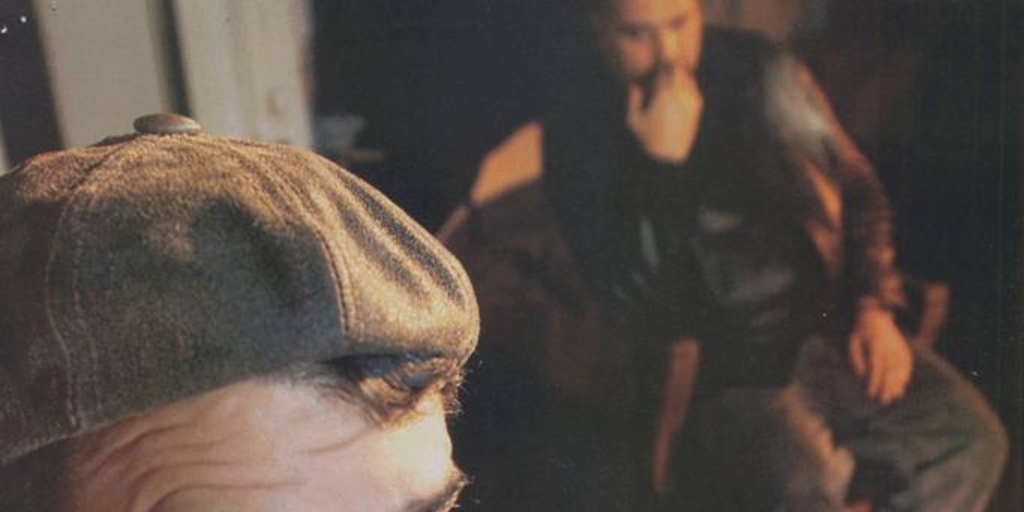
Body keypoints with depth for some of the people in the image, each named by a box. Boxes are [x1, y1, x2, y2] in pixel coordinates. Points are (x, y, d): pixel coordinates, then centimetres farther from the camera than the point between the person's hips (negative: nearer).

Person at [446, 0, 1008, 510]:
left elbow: (858, 190, 13)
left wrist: (875, 306, 1)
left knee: (970, 439, -13)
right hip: (706, 376, -4)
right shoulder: (577, 137, -11)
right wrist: (662, 166, -26)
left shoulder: (759, 74, -1)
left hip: (821, 333, 5)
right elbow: (640, 317, -19)